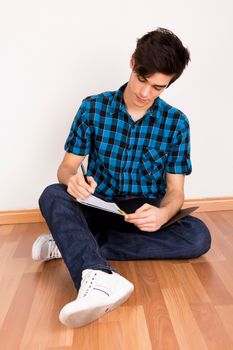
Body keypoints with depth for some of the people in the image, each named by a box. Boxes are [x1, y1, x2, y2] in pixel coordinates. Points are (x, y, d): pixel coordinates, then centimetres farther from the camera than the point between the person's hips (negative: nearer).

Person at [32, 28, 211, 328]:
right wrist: (72, 179, -28)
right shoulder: (93, 107, -4)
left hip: (146, 215, 1)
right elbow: (66, 167, -3)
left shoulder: (176, 122, -4)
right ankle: (97, 275, -52)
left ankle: (73, 244, -25)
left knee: (199, 236, -27)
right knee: (52, 195, -27)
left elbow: (175, 190, -5)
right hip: (98, 208, 0)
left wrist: (163, 213, -29)